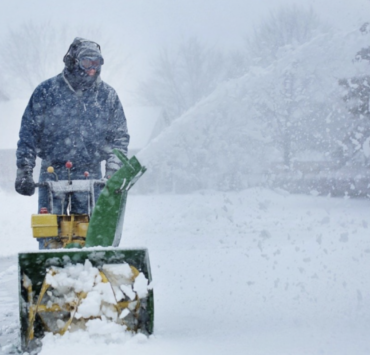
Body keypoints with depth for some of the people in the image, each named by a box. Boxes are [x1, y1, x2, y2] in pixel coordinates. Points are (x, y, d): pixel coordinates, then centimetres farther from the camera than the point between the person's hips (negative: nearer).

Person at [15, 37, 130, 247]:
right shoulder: (46, 92, 1)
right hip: (52, 173, -1)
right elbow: (28, 133, 3)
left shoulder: (108, 96, 6)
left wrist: (114, 173, 2)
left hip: (90, 175, 1)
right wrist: (24, 171, -2)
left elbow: (120, 137, 12)